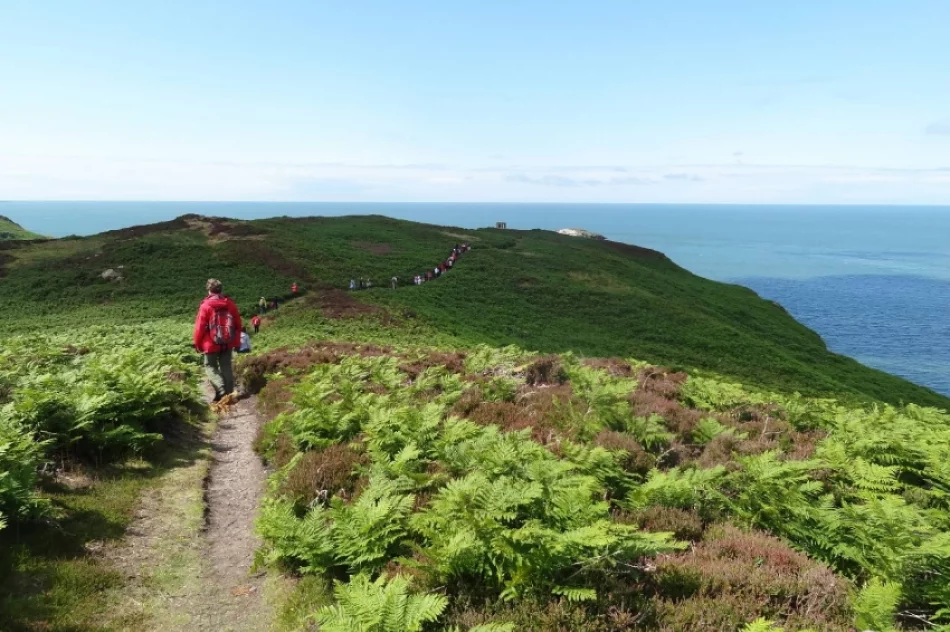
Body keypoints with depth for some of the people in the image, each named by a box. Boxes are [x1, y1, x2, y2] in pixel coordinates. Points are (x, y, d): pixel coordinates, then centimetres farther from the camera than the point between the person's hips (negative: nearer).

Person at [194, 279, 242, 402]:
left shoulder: (206, 305, -12)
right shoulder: (230, 304, 2)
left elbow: (200, 327, -9)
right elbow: (238, 324, 8)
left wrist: (197, 343, 4)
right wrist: (237, 342, 18)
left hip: (211, 344, -4)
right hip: (228, 343, 4)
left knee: (210, 366, 10)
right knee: (226, 367, 11)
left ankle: (221, 389, -11)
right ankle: (228, 393, 11)